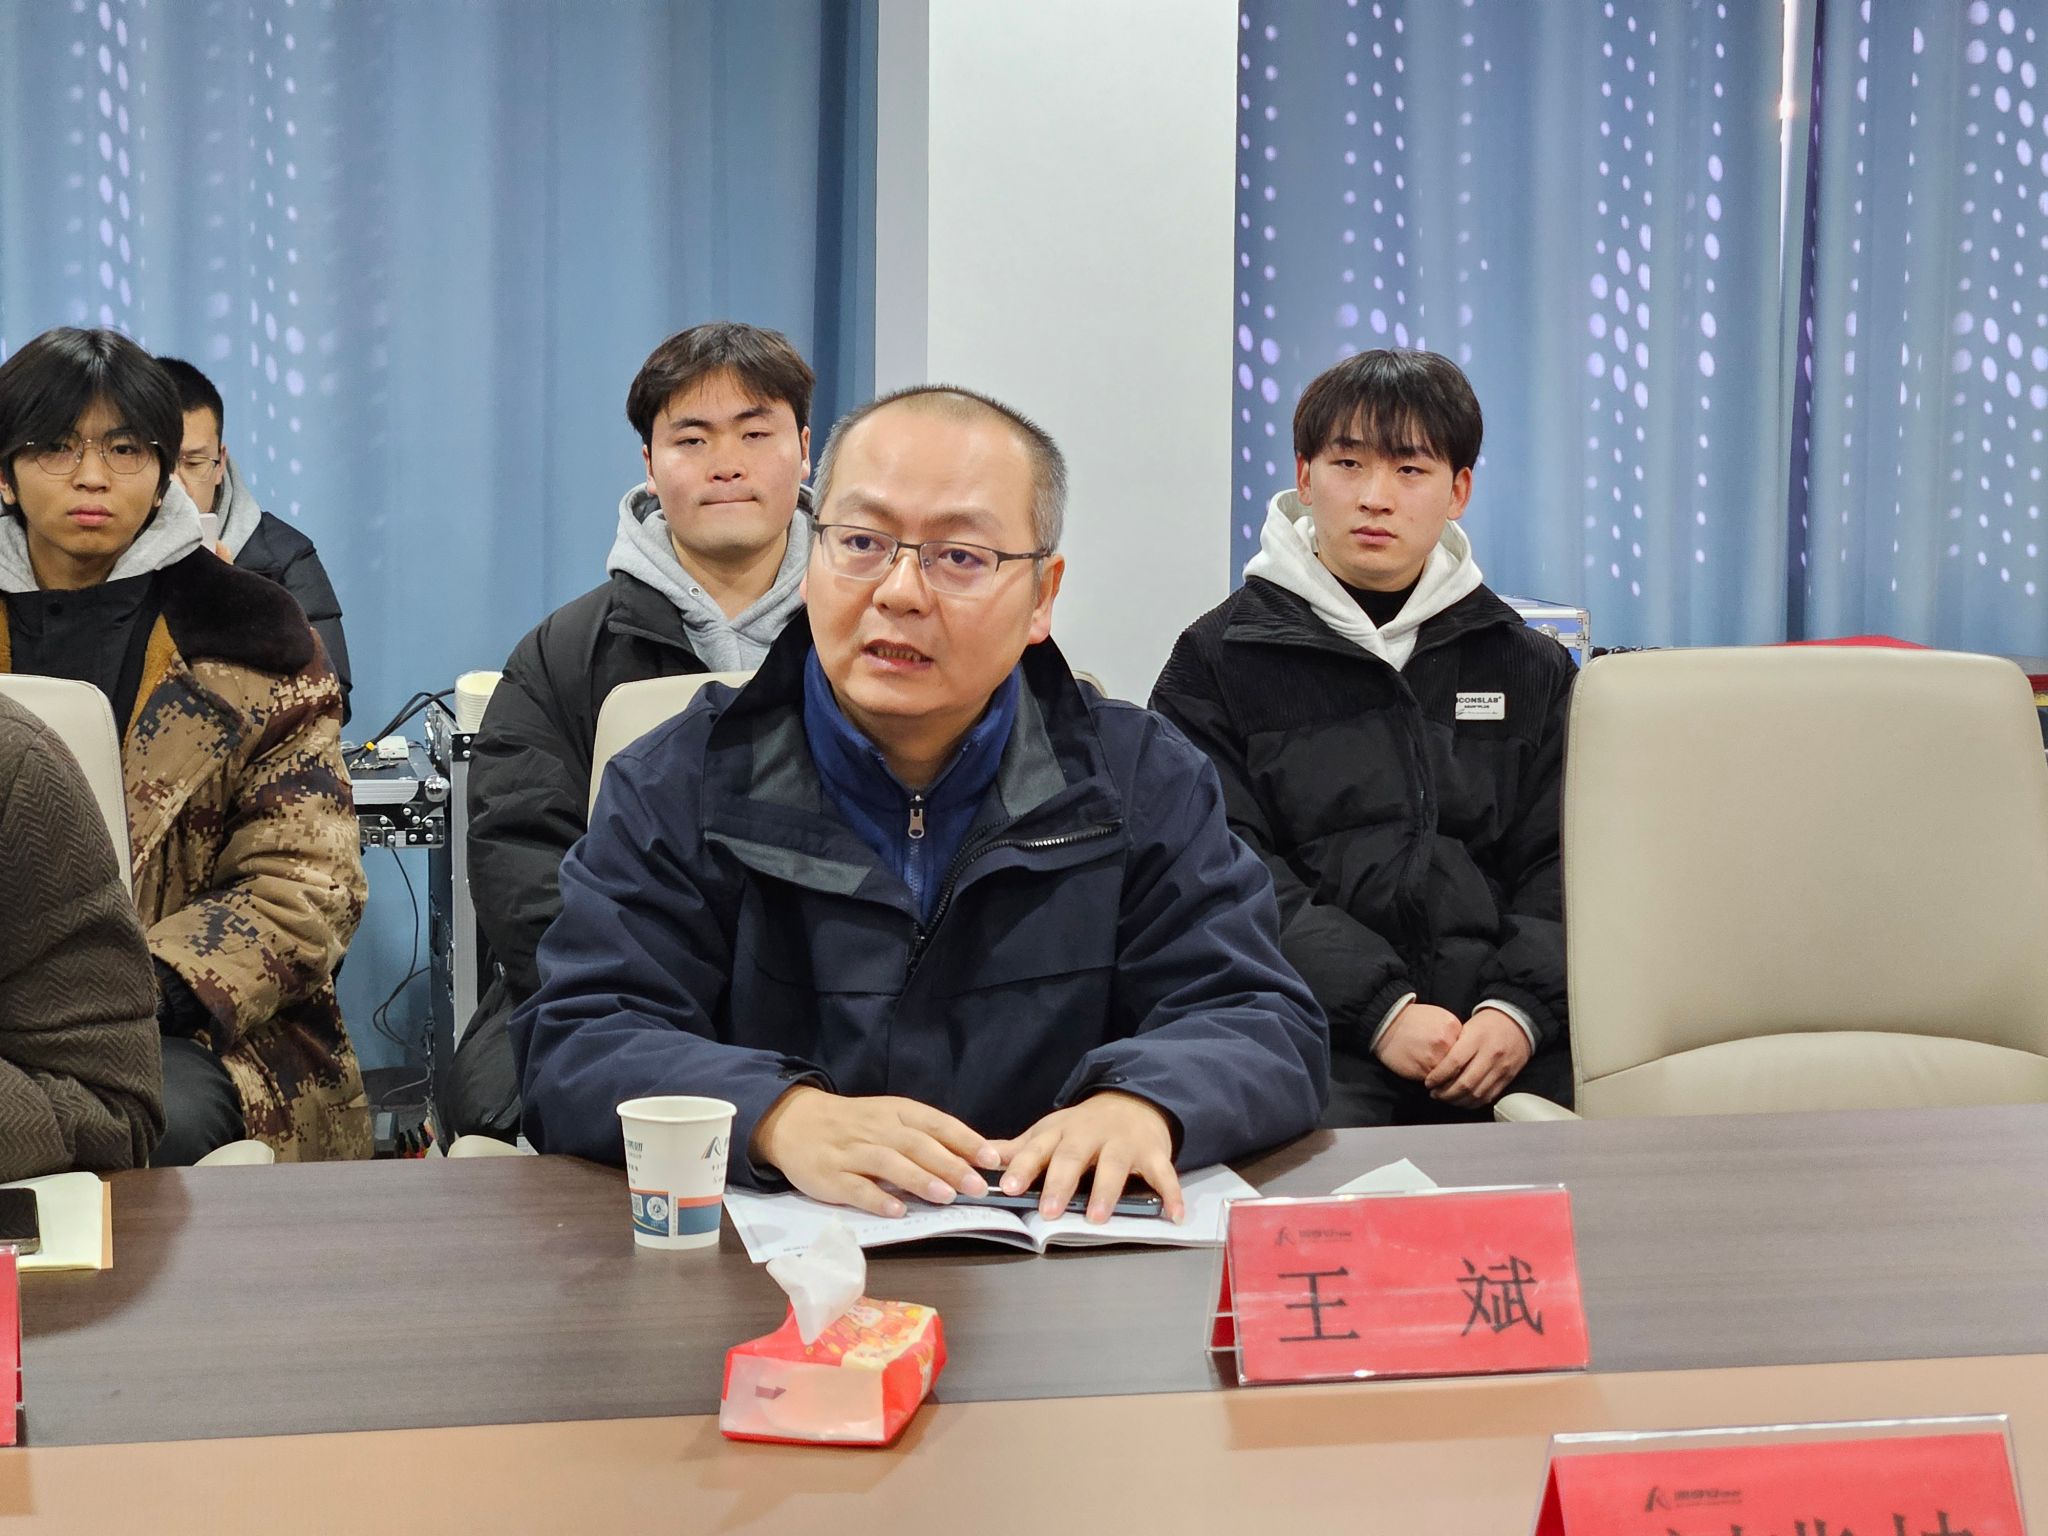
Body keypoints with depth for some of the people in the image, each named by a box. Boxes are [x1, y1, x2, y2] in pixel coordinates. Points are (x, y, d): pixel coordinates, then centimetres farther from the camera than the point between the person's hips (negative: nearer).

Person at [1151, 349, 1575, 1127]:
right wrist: (1382, 1010, -15)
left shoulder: (1526, 667, 20)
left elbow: (1558, 865, 10)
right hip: (1317, 1023, -3)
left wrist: (1519, 1007, -11)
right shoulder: (1219, 661, 10)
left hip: (1497, 1020, 4)